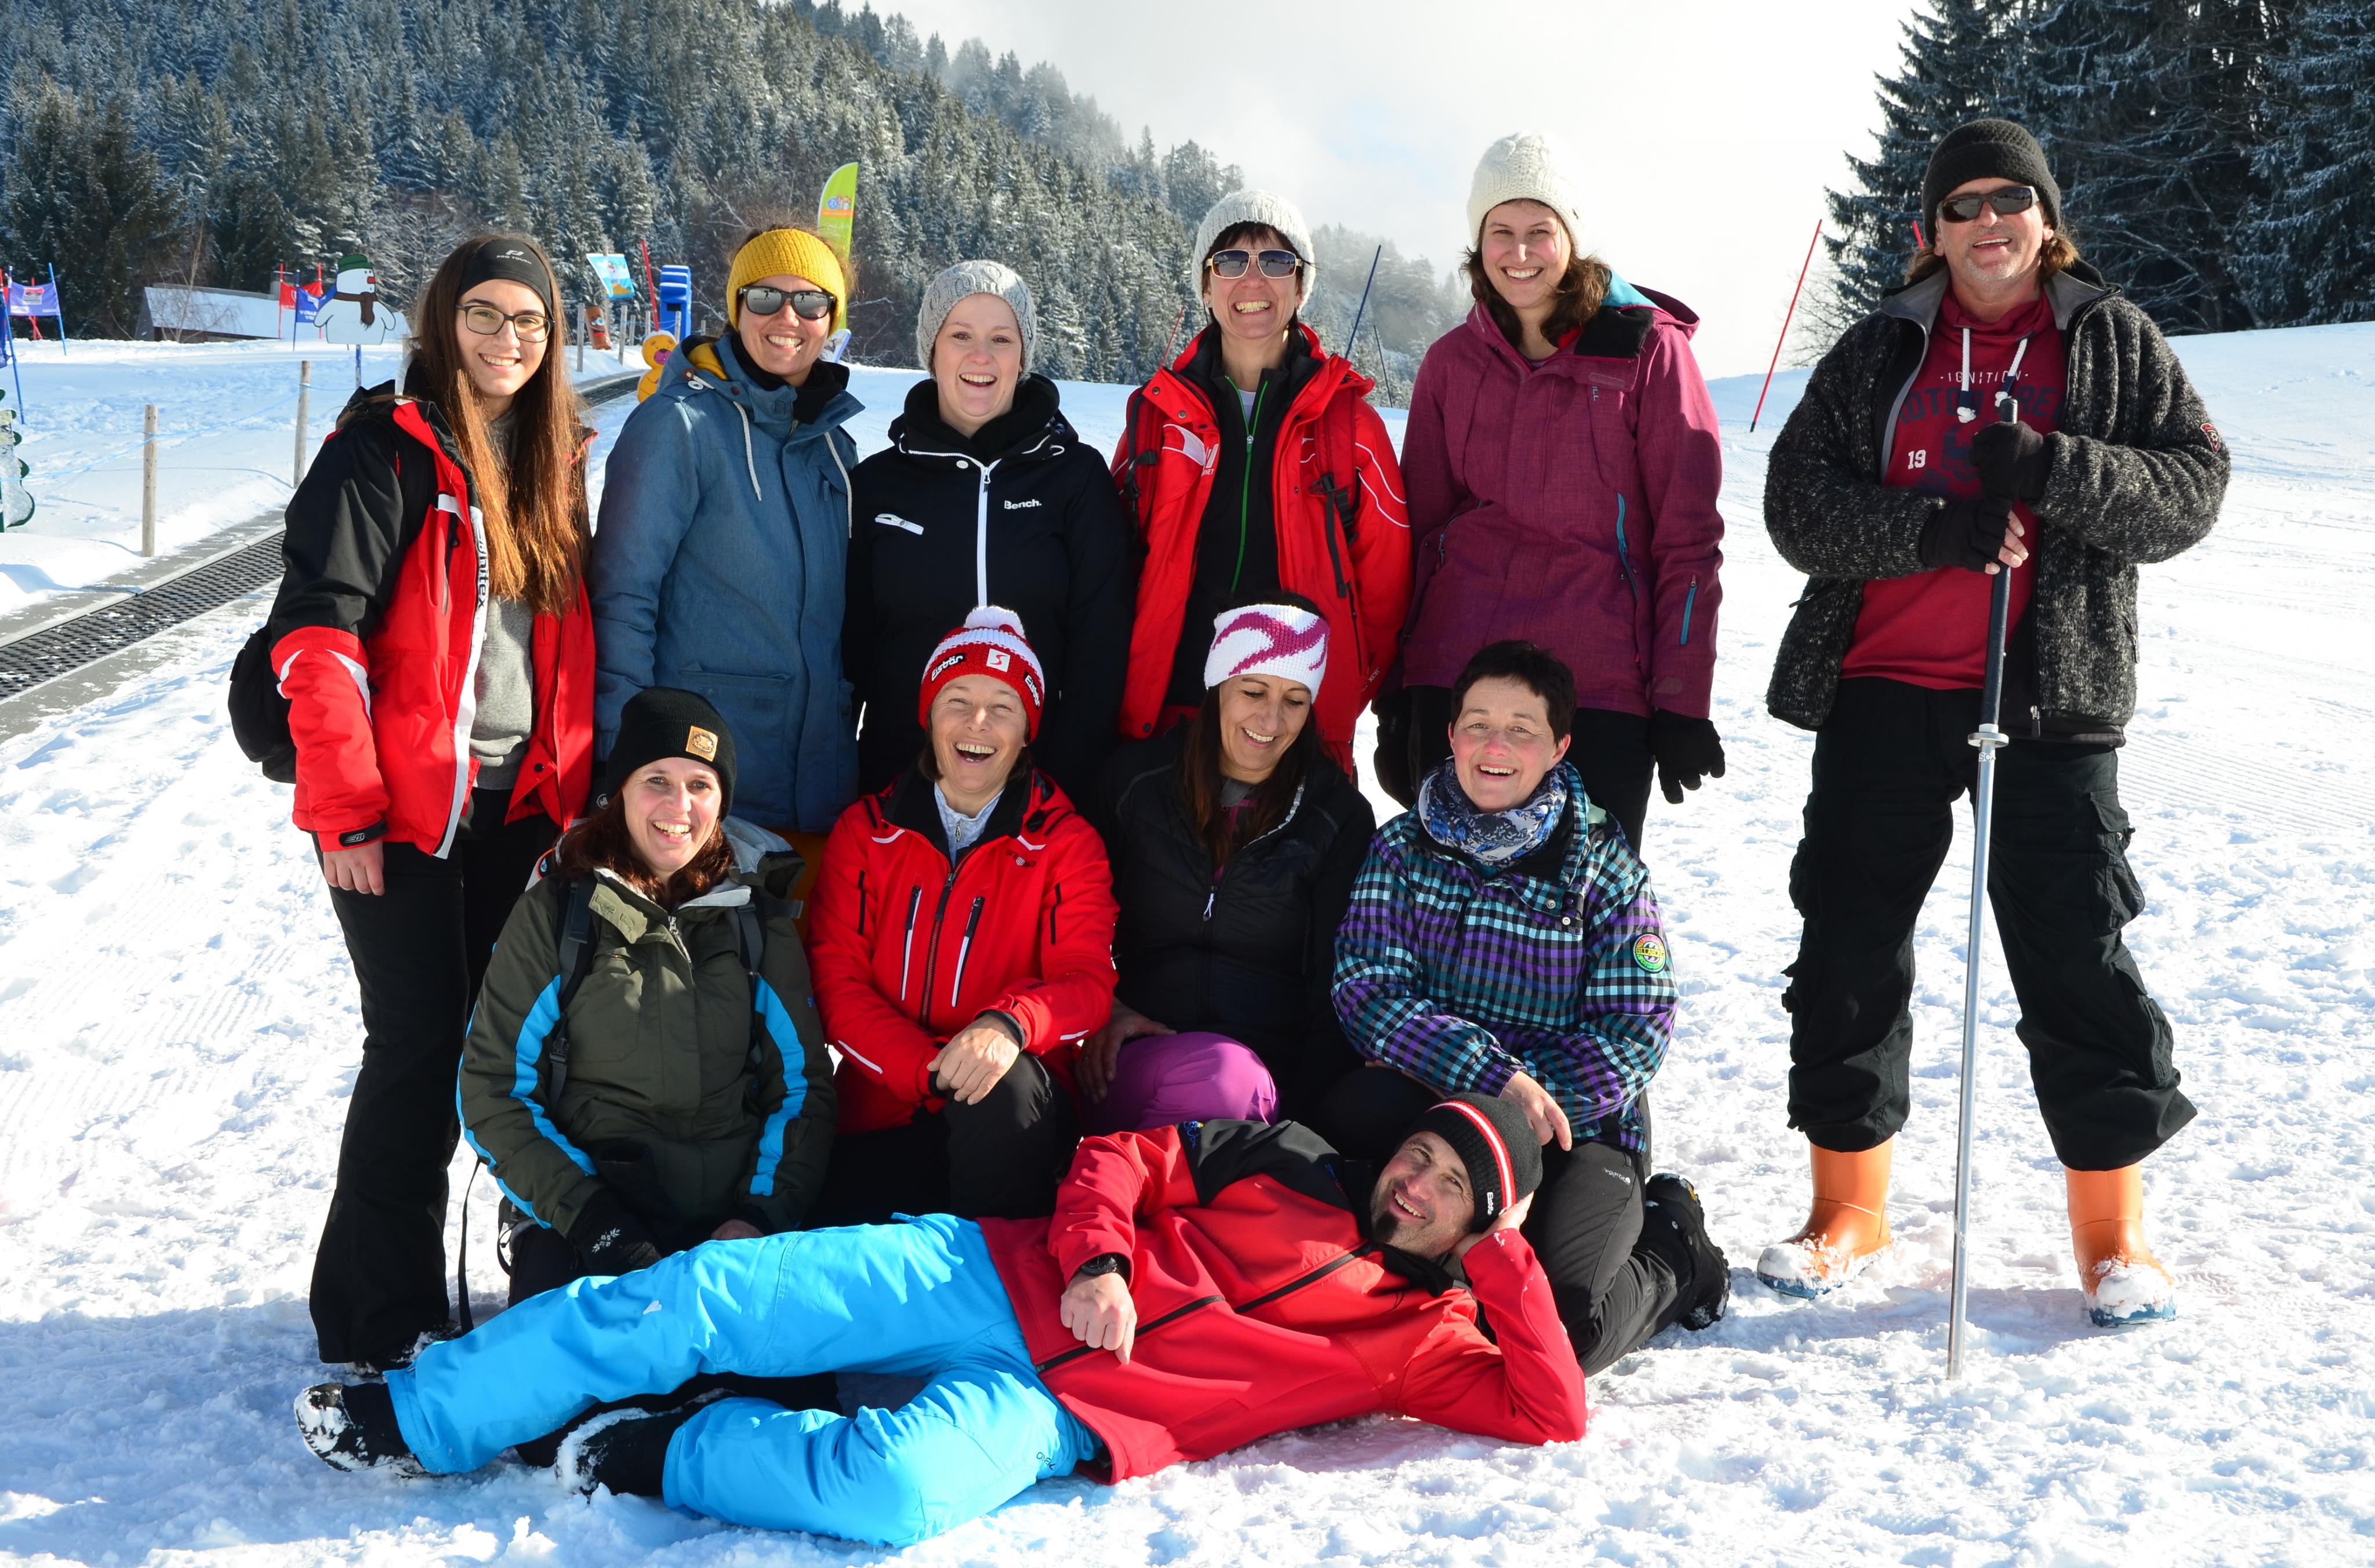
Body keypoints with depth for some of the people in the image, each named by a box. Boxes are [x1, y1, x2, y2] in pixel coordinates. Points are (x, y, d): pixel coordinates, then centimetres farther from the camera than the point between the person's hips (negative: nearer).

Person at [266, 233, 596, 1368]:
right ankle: (380, 1327, 7)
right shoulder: (384, 453, -8)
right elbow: (317, 633, -14)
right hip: (404, 809, -6)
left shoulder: (551, 460, 13)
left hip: (517, 805, 6)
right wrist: (346, 808, -17)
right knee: (418, 1049, -4)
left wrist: (572, 793, 8)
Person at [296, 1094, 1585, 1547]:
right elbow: (1126, 1159, 13)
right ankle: (413, 1422, 4)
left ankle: (671, 1455, -11)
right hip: (1000, 1276, 3)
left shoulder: (1425, 1335, 9)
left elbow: (1549, 1414, -1)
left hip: (1066, 1413, -3)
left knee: (896, 1486, -37)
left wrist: (1507, 1254, -5)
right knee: (687, 1300, -10)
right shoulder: (1288, 1163, 15)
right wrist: (1096, 1259, -5)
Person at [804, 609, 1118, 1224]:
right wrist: (929, 1071, -17)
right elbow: (836, 980, 1)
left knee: (1003, 1082, -36)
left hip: (1011, 1123, 0)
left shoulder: (1067, 843, 7)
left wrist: (1009, 1023, -31)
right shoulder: (865, 831, 11)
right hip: (882, 1120, 0)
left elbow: (1088, 980, -6)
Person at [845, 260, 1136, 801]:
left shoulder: (1078, 476, 1)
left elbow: (1103, 642, -3)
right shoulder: (878, 481, 5)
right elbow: (849, 641, 7)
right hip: (895, 772, 1)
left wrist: (1067, 776, -10)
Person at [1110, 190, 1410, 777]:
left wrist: (1342, 699, 2)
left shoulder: (1347, 419, 4)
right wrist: (1127, 701, 2)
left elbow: (1386, 577, 6)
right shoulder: (1158, 414, 8)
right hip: (1163, 720, 1)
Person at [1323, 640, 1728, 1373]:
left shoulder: (1604, 864, -2)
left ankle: (1667, 1248, 10)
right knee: (1351, 1115, -33)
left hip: (1577, 1122, -1)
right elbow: (1366, 989, -10)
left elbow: (1637, 1025, -6)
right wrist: (1493, 1075, -24)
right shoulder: (1401, 847, 3)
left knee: (1560, 1318, -26)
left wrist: (1535, 1101, -22)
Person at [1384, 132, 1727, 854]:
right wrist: (1394, 701, 10)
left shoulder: (1648, 351, -1)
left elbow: (1688, 536, -2)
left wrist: (1682, 703, -6)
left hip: (1600, 686, -3)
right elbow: (1416, 531, 14)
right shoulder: (1450, 362, 10)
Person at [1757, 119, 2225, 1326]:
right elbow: (1797, 500, 1)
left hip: (2052, 695, -2)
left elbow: (2191, 487, -1)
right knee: (1850, 942, 6)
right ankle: (1849, 1205, 21)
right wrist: (1934, 525, -15)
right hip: (1880, 693, 2)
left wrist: (2053, 472, -17)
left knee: (2076, 950, -2)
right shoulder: (1880, 351, 10)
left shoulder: (2115, 342, 7)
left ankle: (2113, 1228, 13)